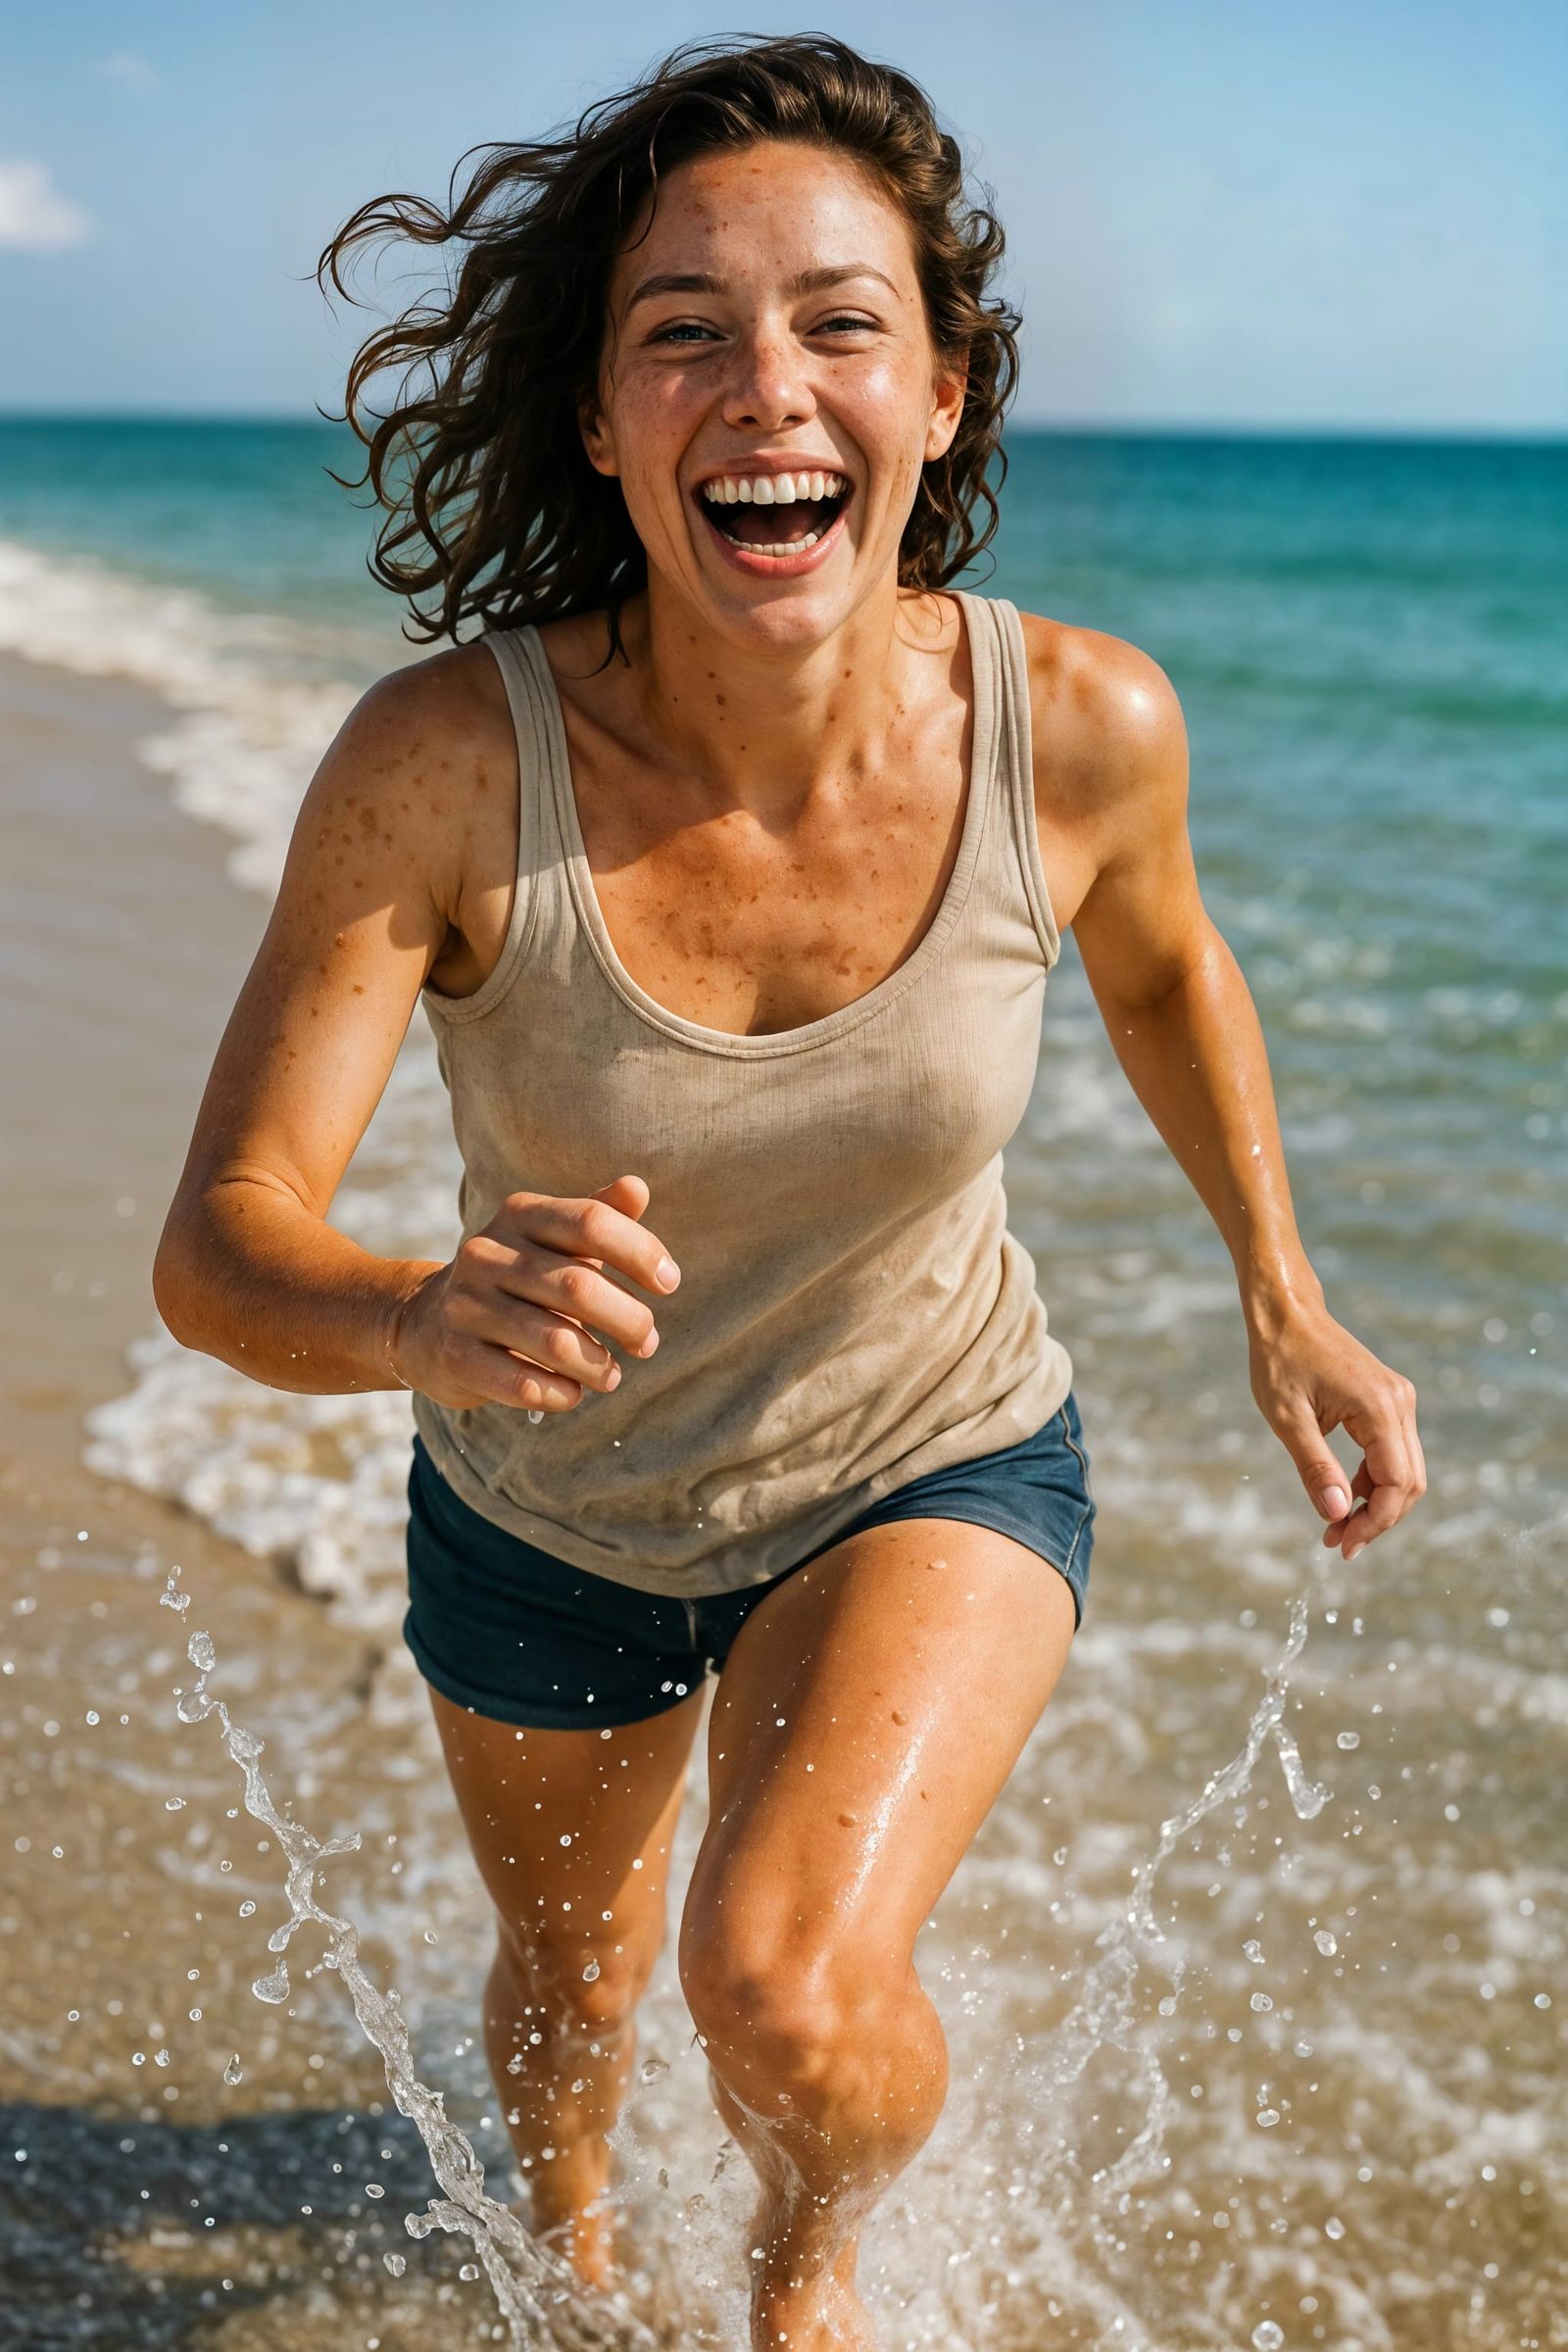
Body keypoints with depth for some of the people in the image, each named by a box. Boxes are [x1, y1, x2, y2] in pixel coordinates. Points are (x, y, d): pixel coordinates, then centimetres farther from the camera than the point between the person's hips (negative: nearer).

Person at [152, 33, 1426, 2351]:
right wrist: (427, 1316, -52)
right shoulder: (449, 763, -32)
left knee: (790, 1996, -25)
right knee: (572, 1970, 26)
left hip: (937, 1464, 0)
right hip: (546, 1503, 1)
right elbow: (219, 1241, -31)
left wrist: (1286, 1303, -2)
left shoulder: (1081, 724, -26)